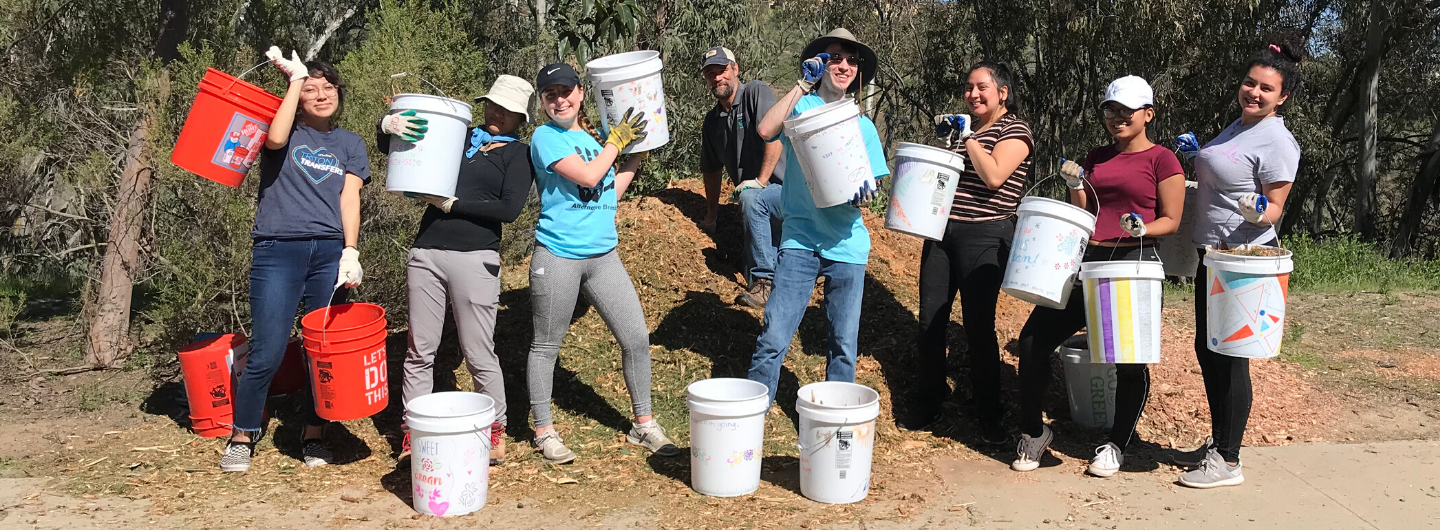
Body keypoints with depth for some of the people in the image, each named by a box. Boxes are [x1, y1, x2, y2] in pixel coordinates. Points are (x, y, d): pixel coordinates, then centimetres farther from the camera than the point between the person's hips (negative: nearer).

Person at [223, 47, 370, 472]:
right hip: (278, 250, -2)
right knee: (267, 354, -7)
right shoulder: (287, 130, 9)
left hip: (330, 253, 3)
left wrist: (350, 252, -8)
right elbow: (276, 139, -16)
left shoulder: (350, 144, 16)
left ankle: (314, 435, 19)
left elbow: (350, 199, 6)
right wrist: (295, 78, -6)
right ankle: (242, 437, 11)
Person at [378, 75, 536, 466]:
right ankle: (414, 434, 16)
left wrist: (451, 204, -10)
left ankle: (495, 433, 15)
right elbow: (389, 148, 20)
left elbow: (509, 209, -10)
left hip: (474, 258, -4)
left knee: (479, 354, 1)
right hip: (426, 253, 4)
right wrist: (388, 125, -4)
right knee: (419, 350, 6)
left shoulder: (518, 154, 6)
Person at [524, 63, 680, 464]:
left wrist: (636, 156, 13)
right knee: (546, 347, 7)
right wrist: (616, 142, -4)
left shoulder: (594, 137, 13)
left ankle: (643, 424, 20)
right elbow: (587, 176, -17)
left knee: (637, 339, 4)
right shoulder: (546, 137, -7)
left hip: (604, 255, 6)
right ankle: (544, 431, 22)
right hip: (558, 256, -6)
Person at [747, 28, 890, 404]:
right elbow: (766, 130, -18)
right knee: (773, 338, -7)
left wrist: (864, 193, -13)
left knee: (844, 344, 6)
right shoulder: (801, 106, 3)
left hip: (847, 244, 3)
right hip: (800, 238, -2)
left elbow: (871, 184, 10)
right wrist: (803, 85, -15)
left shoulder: (862, 125, 11)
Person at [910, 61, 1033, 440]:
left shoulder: (1014, 131, -4)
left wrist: (968, 138, -11)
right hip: (942, 231, 7)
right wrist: (943, 140, 8)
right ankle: (930, 402, 20)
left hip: (984, 238, -7)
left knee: (979, 329, -3)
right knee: (929, 321, 6)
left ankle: (990, 416, 10)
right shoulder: (963, 126, 18)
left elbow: (993, 176, -19)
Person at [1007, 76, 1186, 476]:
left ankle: (1117, 445, 21)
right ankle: (1033, 432, 15)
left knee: (1130, 359, -1)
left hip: (1135, 265, -5)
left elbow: (1171, 221, -3)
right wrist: (1075, 185, -1)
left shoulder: (1161, 160, -1)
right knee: (1034, 338, -2)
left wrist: (1142, 228, -22)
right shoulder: (1097, 158, 15)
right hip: (1087, 261, 5)